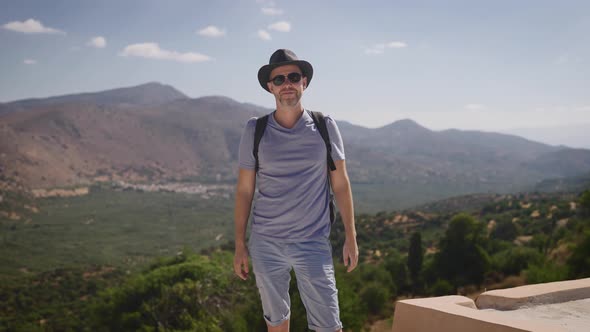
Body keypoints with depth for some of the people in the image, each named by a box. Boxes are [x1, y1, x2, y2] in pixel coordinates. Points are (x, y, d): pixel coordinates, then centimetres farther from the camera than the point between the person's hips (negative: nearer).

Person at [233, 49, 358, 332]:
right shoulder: (255, 130, 0)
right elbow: (244, 189, 4)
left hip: (313, 244, -1)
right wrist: (239, 245, 2)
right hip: (265, 243, 1)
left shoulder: (325, 127, 0)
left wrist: (351, 238, 0)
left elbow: (340, 184, 3)